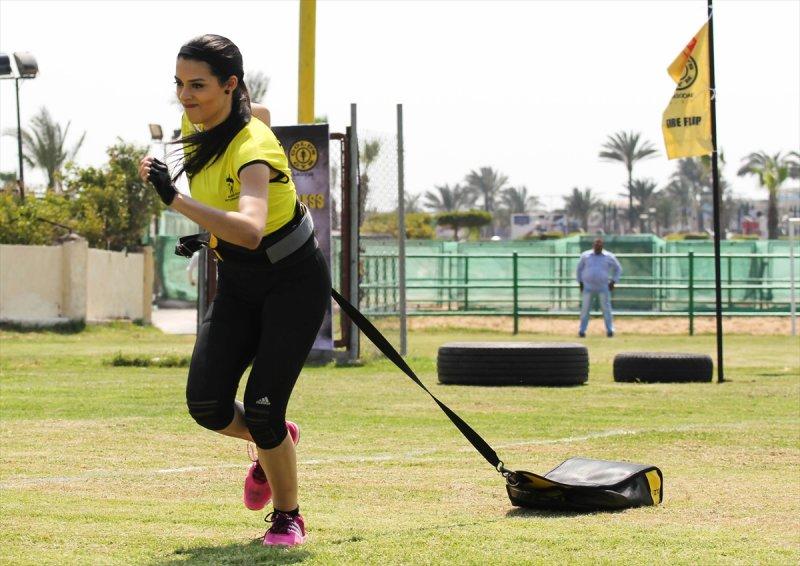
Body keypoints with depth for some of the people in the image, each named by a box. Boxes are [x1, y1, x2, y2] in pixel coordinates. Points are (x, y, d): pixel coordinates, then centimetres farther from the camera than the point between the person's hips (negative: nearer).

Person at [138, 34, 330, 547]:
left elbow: (250, 230, -46)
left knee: (262, 411, -14)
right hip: (237, 286, 7)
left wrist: (176, 200, -53)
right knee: (207, 404, -8)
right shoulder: (196, 126, -5)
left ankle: (288, 517, 10)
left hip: (294, 283, -7)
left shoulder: (252, 147, -29)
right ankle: (273, 442, 25)